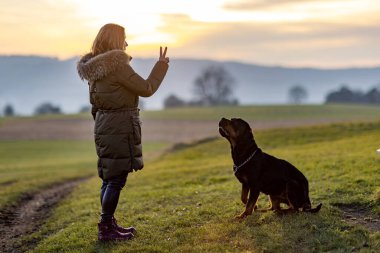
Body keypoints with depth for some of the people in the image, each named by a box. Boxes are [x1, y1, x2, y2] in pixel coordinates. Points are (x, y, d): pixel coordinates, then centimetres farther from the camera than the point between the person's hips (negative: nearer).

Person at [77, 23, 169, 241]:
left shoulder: (96, 66, 9)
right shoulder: (117, 65, -18)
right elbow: (146, 89, -12)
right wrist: (162, 65, -2)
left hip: (104, 124, 10)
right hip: (119, 127, -10)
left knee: (109, 177, 17)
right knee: (117, 178, -3)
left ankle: (109, 224, 27)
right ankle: (106, 229, 1)